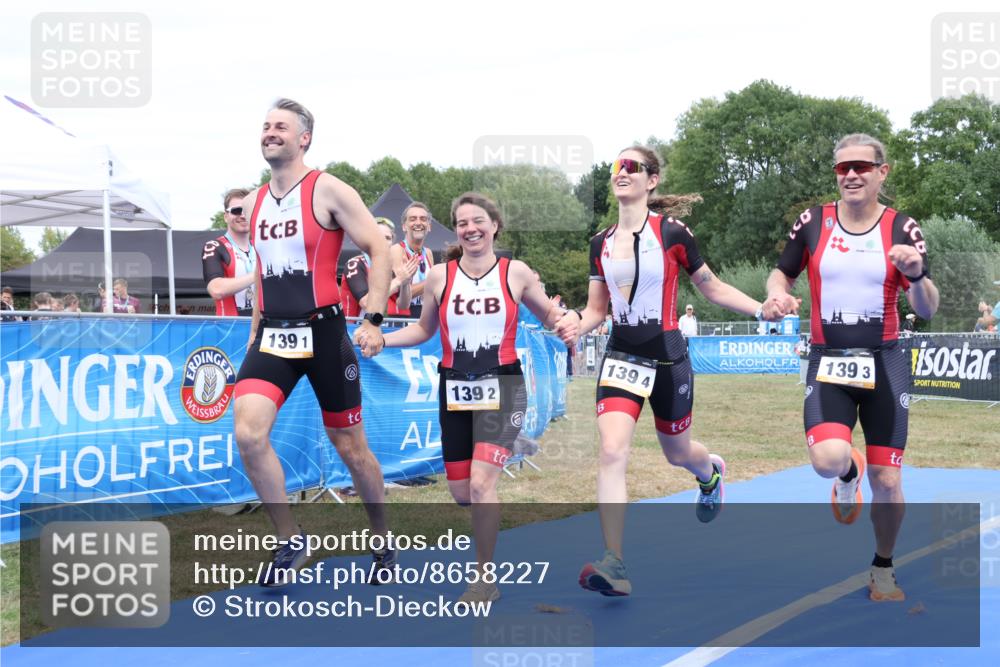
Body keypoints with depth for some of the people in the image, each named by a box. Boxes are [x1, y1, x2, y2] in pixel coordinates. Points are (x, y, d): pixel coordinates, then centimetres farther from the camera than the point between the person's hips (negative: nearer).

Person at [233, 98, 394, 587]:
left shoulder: (328, 190, -7)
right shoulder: (255, 202, 11)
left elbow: (379, 251, -9)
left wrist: (373, 319, -16)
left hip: (323, 332, -5)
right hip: (273, 335, 5)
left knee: (350, 447, 6)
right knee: (248, 432, -17)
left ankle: (384, 542, 28)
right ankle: (289, 542, -2)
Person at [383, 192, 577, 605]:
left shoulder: (516, 273, -2)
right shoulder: (439, 277, 2)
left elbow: (549, 314, 11)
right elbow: (423, 329, 14)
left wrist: (565, 326, -11)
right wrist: (378, 339, 1)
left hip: (502, 387, -3)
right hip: (455, 391, 3)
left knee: (481, 484, -17)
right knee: (460, 492, 5)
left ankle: (485, 580, -3)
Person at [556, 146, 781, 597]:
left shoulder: (672, 233, -9)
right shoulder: (601, 243, 3)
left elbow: (712, 288, 2)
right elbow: (597, 310, 9)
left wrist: (762, 309, -10)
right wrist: (575, 321, -13)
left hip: (667, 357, -2)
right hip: (621, 356, 3)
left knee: (677, 453, 16)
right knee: (611, 453, -16)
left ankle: (711, 472, 56)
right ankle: (613, 567, -18)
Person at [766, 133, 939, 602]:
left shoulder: (902, 229, -2)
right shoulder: (812, 223, -1)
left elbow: (927, 311, -3)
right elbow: (781, 274, 13)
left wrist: (917, 275, -24)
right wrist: (779, 294, -10)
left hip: (885, 362, 0)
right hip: (828, 361, 0)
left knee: (886, 481, 0)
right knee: (828, 459, -25)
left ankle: (883, 569, 27)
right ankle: (849, 473, 15)